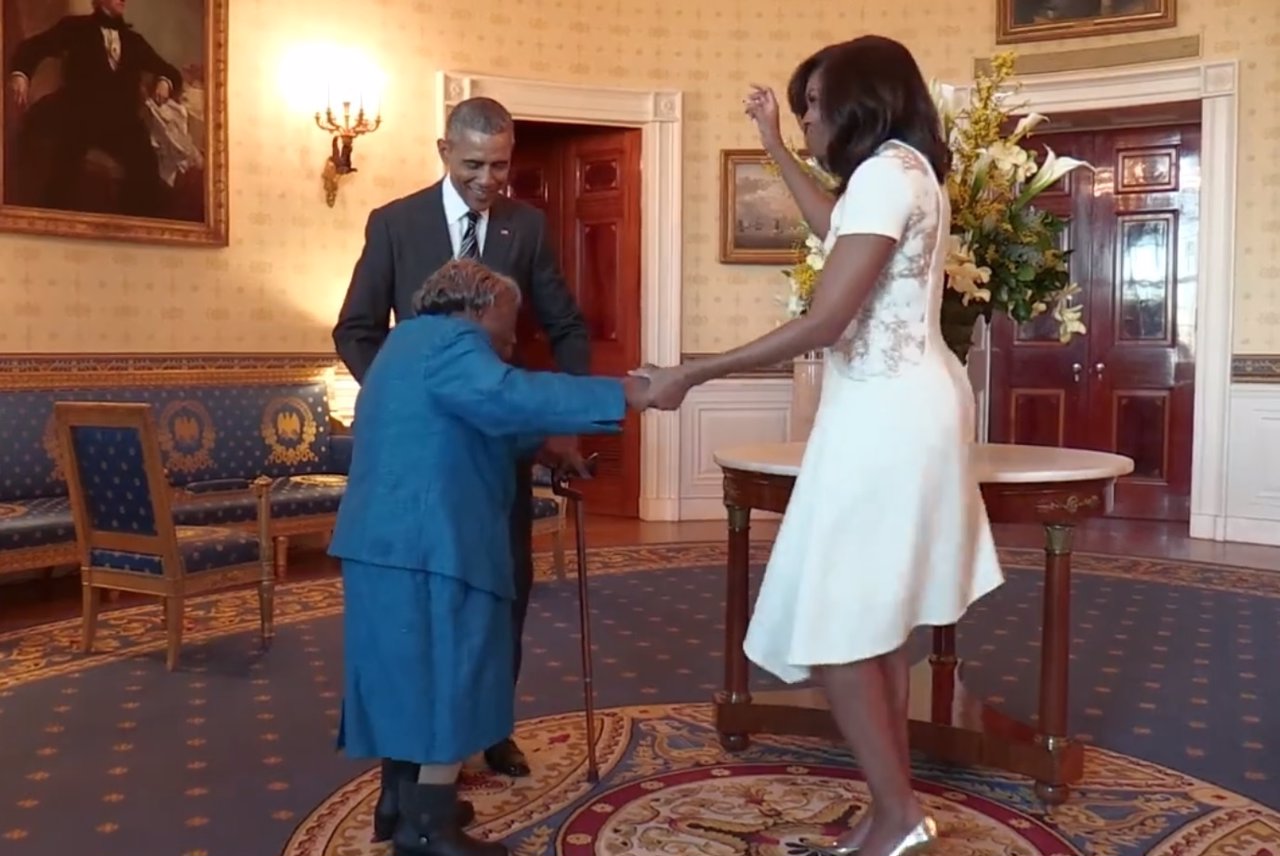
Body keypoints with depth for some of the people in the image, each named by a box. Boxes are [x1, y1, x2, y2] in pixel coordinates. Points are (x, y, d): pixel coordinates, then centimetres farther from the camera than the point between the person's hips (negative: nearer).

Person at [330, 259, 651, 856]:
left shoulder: (412, 341, 25)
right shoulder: (448, 342, -8)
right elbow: (509, 395, -26)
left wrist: (542, 443, 29)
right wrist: (621, 396, -26)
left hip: (395, 541, 10)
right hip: (429, 544, -10)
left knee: (422, 677, 16)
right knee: (448, 679, -3)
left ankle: (417, 805, 26)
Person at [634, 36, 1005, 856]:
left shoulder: (883, 173, -16)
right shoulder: (907, 170, 16)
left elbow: (822, 323, -23)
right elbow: (839, 228, 38)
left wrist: (693, 374, -19)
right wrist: (775, 146, 38)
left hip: (884, 414, -11)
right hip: (905, 406, 11)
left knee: (833, 623, -5)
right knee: (874, 616, 13)